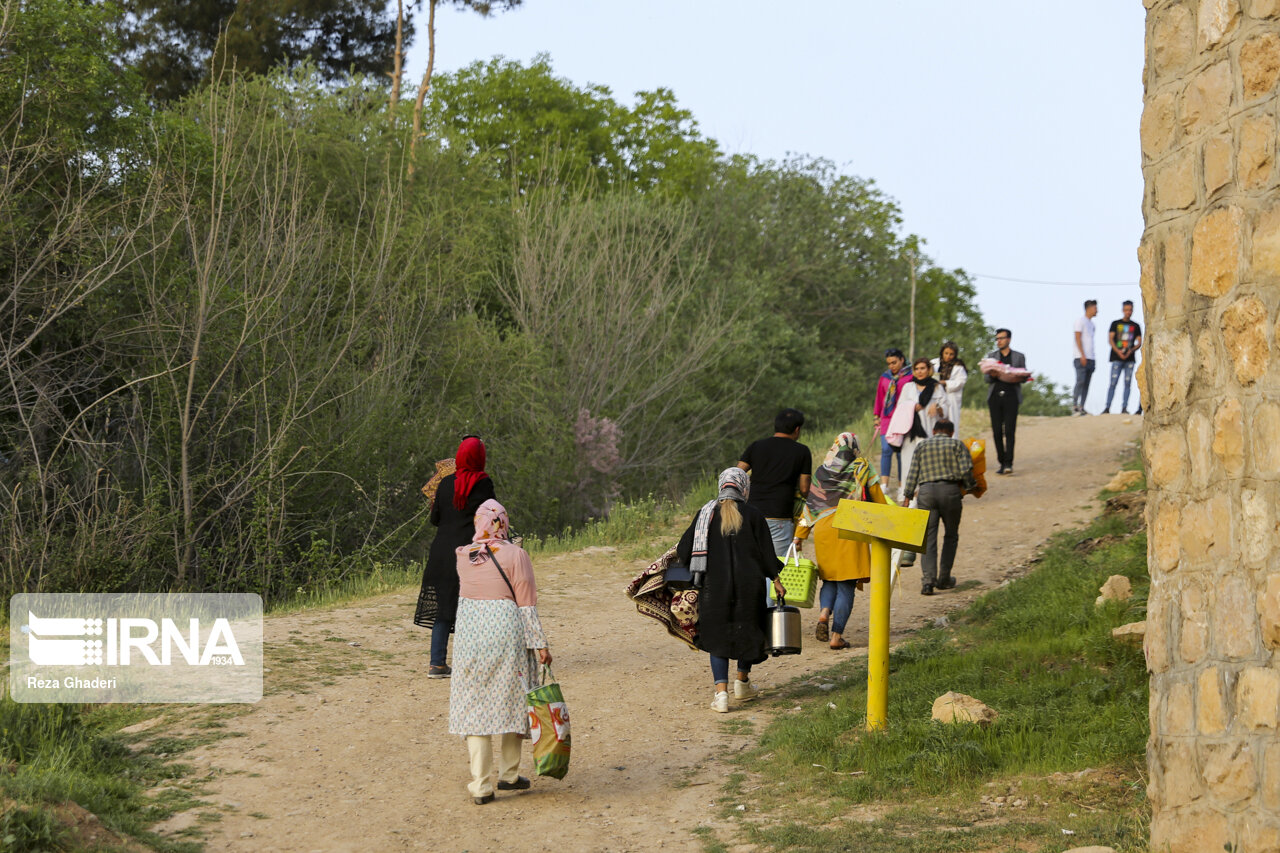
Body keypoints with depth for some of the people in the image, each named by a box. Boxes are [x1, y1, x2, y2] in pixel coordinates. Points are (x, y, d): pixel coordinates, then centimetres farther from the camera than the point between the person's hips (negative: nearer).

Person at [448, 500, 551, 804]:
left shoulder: (464, 556, 2)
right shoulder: (514, 555, -8)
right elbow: (527, 604, -7)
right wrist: (539, 644, -4)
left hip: (470, 635, 2)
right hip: (507, 632, -2)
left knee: (474, 707, 5)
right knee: (511, 701, 14)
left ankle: (481, 785, 1)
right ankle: (509, 773, 22)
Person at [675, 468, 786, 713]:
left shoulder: (706, 513, 1)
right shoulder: (752, 515, -2)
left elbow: (684, 550, 1)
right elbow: (766, 551, -1)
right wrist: (775, 580, 8)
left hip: (715, 583, 0)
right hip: (748, 584, 0)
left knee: (718, 636, 5)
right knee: (749, 629, 20)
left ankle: (721, 692, -6)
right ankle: (742, 681, 32)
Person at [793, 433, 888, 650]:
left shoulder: (821, 472, 12)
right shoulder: (861, 469, 4)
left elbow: (810, 504, 11)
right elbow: (878, 498, 8)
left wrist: (799, 535, 13)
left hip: (822, 529, 3)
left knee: (830, 579, 18)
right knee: (846, 585, 0)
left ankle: (824, 613, -9)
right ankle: (836, 635, -5)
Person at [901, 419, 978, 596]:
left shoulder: (922, 446, 17)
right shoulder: (957, 444, 11)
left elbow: (913, 474, 9)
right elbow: (966, 470, -2)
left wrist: (908, 497, 10)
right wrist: (971, 485, 15)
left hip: (926, 490, 1)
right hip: (950, 489, -1)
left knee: (928, 537, -1)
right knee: (951, 536, 15)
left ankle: (928, 580, -14)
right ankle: (944, 579, 16)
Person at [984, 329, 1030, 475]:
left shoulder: (1019, 357, 12)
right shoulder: (991, 356, 16)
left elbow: (1024, 377, 11)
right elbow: (987, 379, 11)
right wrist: (993, 374, -11)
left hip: (1011, 396, -2)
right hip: (995, 396, 2)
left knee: (1009, 430, -12)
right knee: (997, 431, -2)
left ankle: (1008, 463, -14)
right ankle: (1002, 462, 6)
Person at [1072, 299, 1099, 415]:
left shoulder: (1091, 323, 21)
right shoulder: (1081, 321, -2)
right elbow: (1078, 338, -9)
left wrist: (1093, 359, 17)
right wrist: (1082, 355, -17)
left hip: (1090, 358, 8)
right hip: (1081, 358, -8)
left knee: (1086, 384, 3)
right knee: (1080, 381, -14)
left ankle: (1081, 407, 3)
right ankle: (1074, 405, -13)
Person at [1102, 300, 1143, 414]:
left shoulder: (1135, 326, 14)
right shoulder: (1115, 324, 10)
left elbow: (1139, 343, 10)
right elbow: (1110, 339, 2)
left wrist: (1131, 350, -10)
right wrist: (1118, 351, -13)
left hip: (1130, 358, 2)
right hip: (1117, 358, -2)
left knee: (1127, 383, -2)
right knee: (1113, 382, -8)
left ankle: (1124, 408, 0)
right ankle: (1107, 407, -9)